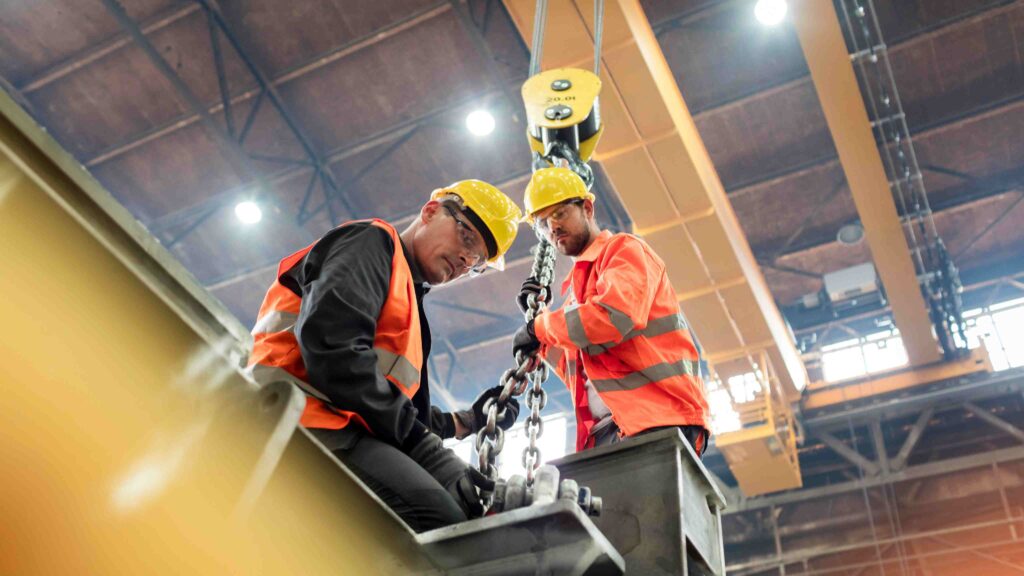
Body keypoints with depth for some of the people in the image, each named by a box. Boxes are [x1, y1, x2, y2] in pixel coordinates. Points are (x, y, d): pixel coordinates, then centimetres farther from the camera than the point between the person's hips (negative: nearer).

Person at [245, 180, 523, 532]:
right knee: (441, 521, -31)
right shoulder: (373, 242, 7)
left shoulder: (408, 308, 34)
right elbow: (333, 347, -13)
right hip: (306, 421, -9)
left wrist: (465, 421, 22)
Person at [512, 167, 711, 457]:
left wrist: (539, 328, -5)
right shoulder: (578, 284, 26)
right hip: (604, 431, 8)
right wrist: (538, 317, 15)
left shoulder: (624, 248, 4)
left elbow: (614, 316, -18)